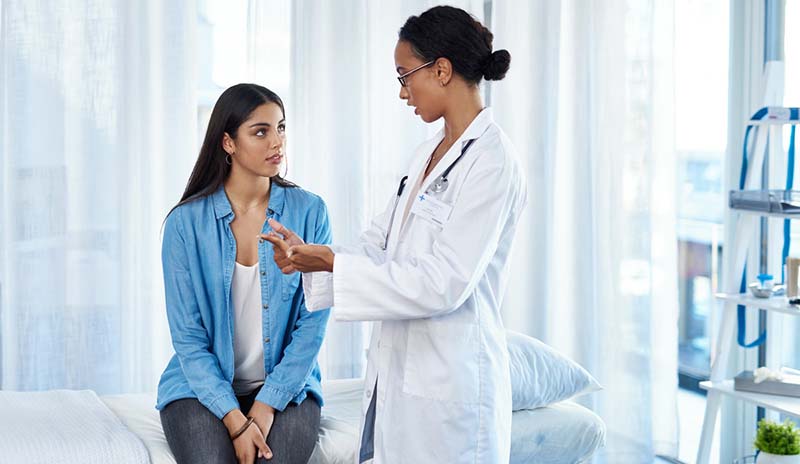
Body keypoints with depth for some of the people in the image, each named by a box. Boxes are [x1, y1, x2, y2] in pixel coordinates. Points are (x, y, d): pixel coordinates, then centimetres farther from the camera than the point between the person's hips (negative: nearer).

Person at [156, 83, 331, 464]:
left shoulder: (308, 212, -1)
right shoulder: (186, 222, -4)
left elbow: (313, 322, -3)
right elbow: (187, 335, -5)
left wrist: (266, 406, -13)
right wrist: (234, 419, -15)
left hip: (284, 387, 1)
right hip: (204, 387, 0)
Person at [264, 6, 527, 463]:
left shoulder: (492, 163, -16)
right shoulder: (430, 153, 13)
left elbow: (442, 284, -21)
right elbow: (379, 245, 13)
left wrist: (333, 262, -18)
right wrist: (309, 255, -4)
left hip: (450, 383, -8)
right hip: (398, 374, 8)